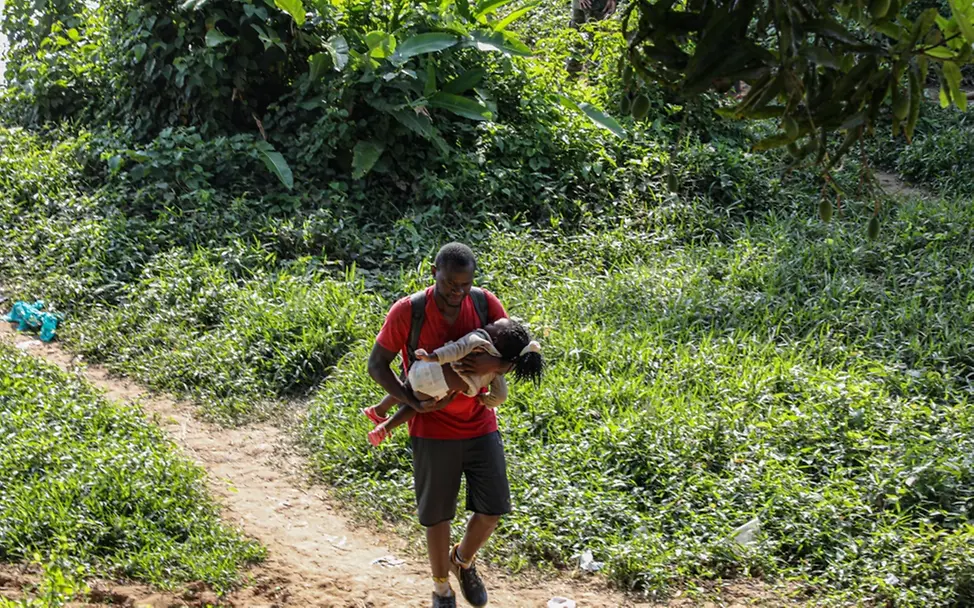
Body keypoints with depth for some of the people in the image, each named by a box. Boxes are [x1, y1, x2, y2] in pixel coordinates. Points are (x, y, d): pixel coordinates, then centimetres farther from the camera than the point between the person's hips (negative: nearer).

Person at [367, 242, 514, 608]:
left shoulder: (485, 303, -9)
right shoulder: (407, 312, -16)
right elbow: (376, 365, -9)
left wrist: (495, 365, -28)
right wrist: (416, 403, -21)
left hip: (481, 425, 3)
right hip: (433, 430, -3)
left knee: (493, 509, 4)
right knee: (437, 515, 7)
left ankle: (463, 561, 34)